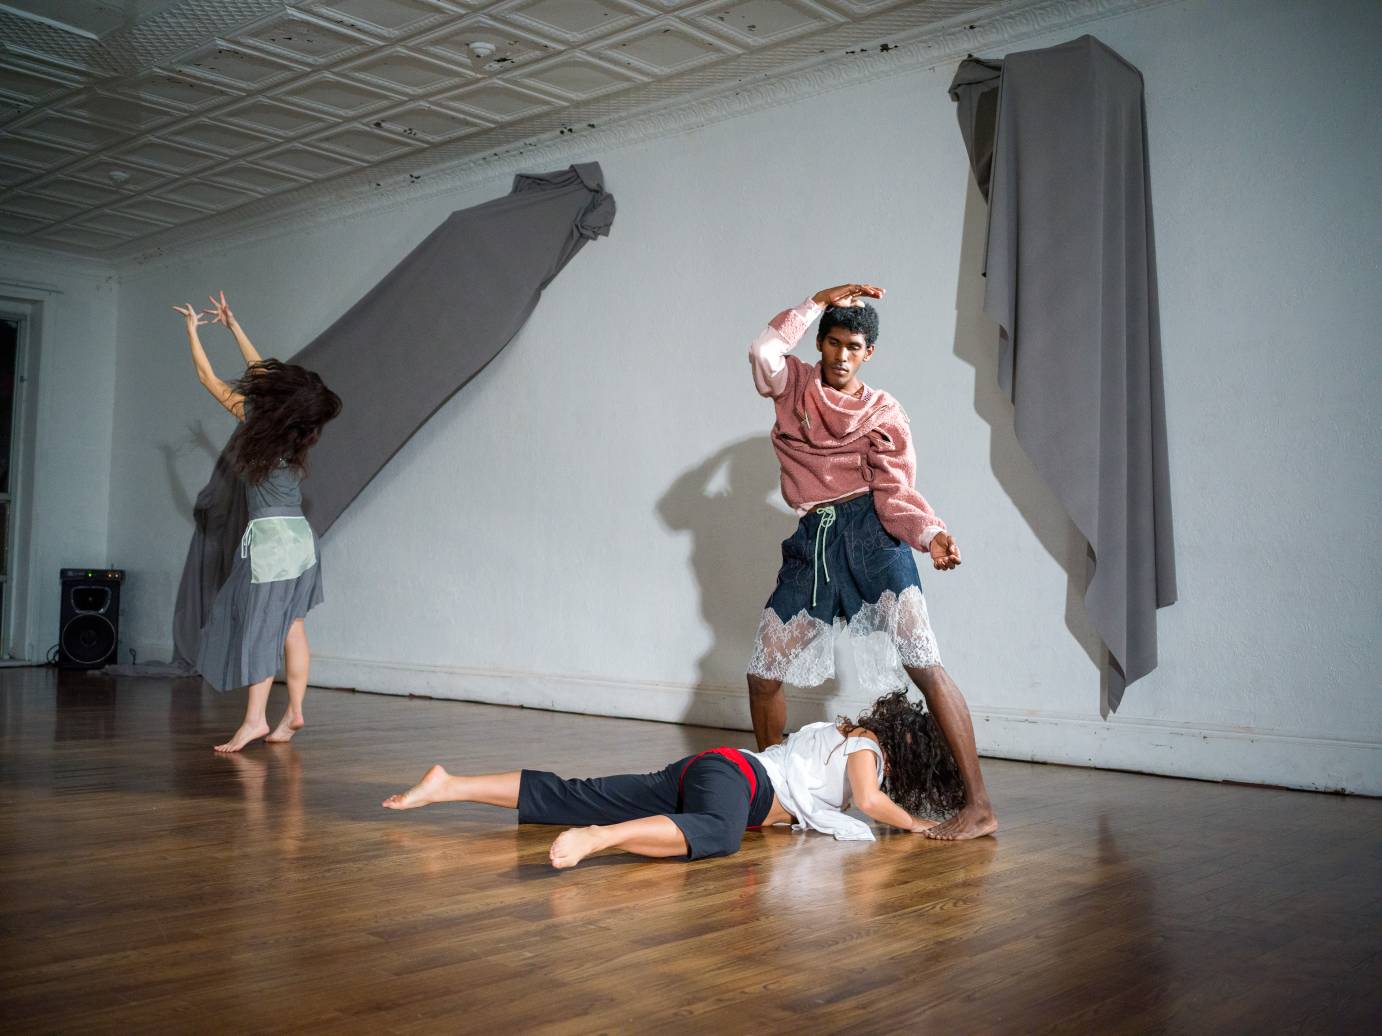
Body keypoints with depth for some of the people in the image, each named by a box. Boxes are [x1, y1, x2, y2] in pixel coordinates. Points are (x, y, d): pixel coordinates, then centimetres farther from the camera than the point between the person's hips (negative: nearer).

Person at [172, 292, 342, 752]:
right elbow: (259, 369, 20)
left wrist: (192, 329, 16)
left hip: (269, 538, -7)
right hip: (302, 538, 7)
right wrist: (233, 325, 29)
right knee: (292, 626, 8)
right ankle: (294, 712, 10)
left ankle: (255, 719, -5)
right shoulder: (293, 431, 6)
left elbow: (210, 379, 2)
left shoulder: (257, 420, -11)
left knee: (260, 628, -5)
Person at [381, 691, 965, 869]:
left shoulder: (846, 733, 31)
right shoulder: (868, 747, 6)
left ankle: (448, 786, -8)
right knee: (715, 835, -42)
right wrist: (913, 823, 6)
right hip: (734, 776, -8)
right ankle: (596, 841, -65)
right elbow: (869, 799, -13)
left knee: (570, 798, -3)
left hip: (705, 772, 8)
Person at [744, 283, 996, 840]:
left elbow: (895, 494, -6)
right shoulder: (793, 386, 12)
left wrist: (932, 534, -25)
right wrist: (820, 300, -6)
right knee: (763, 672, 7)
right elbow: (763, 351, -10)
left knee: (922, 662, -17)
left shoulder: (883, 412, 3)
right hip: (811, 540, 4)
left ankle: (978, 806, -15)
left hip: (870, 535, -4)